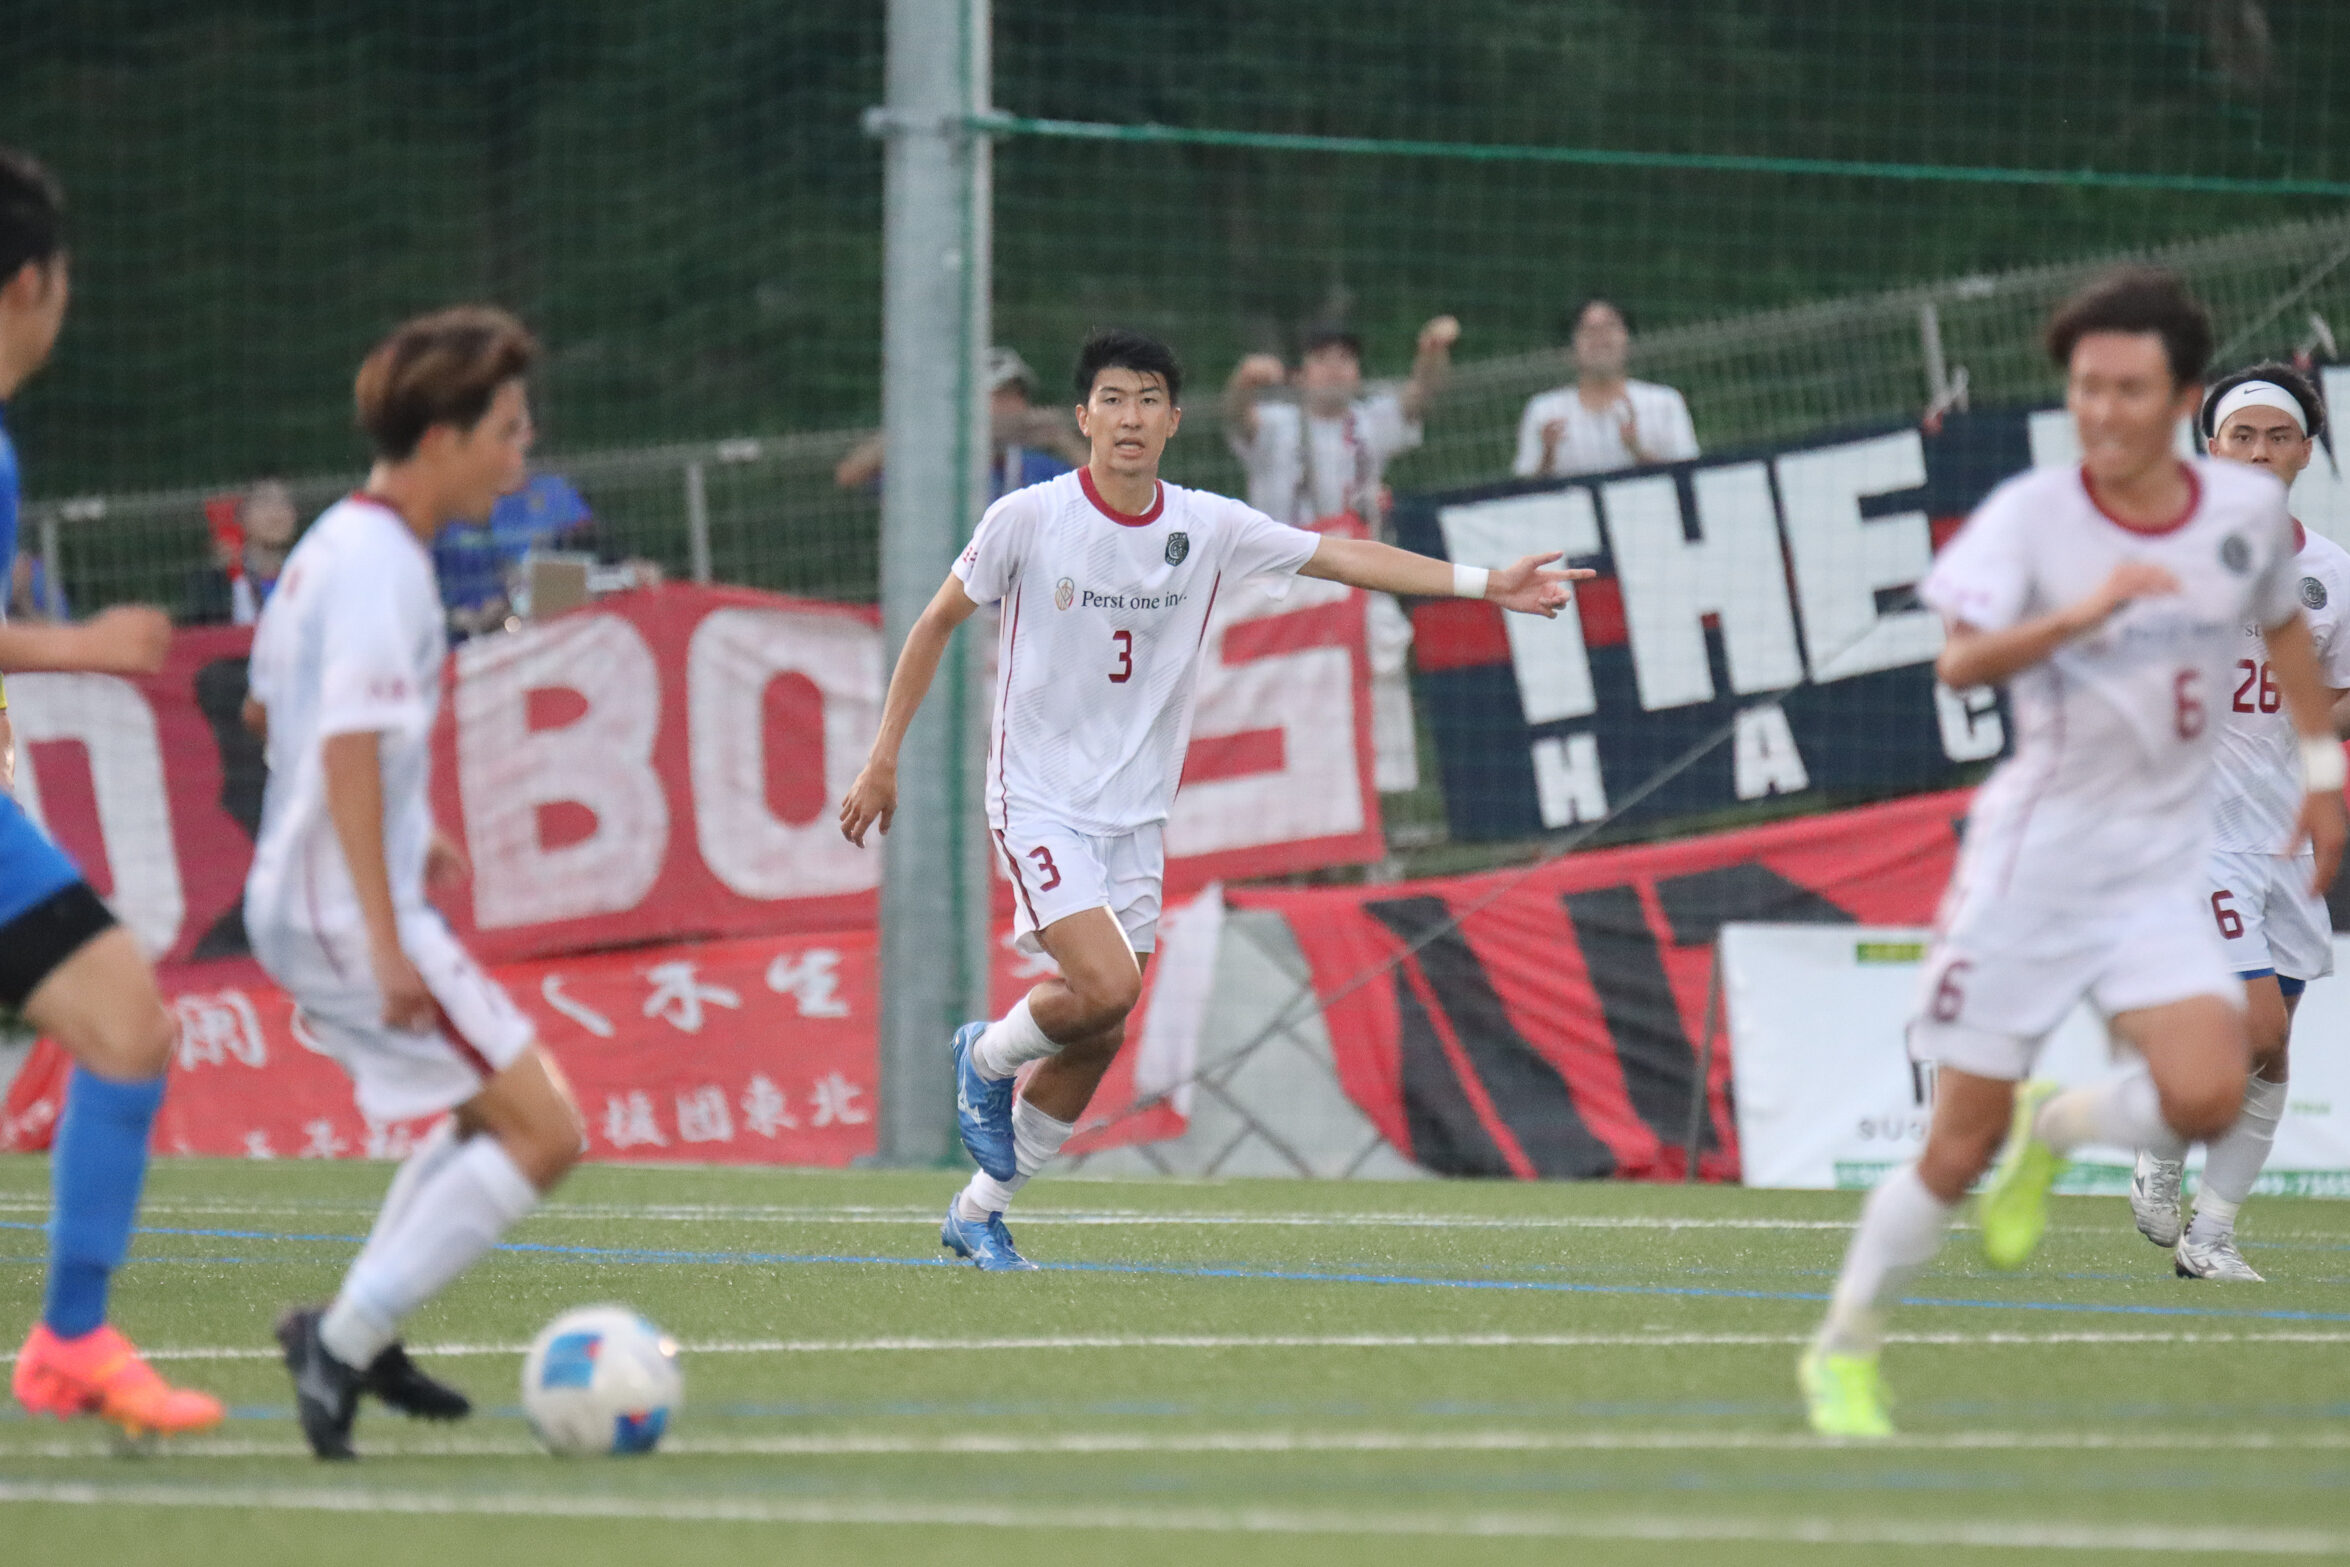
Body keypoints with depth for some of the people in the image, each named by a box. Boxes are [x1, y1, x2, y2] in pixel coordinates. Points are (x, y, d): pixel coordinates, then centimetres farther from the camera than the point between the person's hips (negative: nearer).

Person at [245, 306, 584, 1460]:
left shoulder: (333, 544, 13)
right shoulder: (380, 569, -18)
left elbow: (271, 709, 26)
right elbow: (351, 753, -25)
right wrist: (388, 945, -27)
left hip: (293, 895, 10)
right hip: (349, 907, -10)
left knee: (494, 1112, 24)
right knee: (544, 1135, -10)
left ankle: (356, 1333, 20)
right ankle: (343, 1341, -11)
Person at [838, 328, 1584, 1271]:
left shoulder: (1208, 528, -1)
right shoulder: (1028, 519, -9)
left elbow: (1345, 556, -3)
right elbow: (936, 625, 2)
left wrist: (1488, 584, -13)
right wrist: (882, 759, 1)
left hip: (1135, 815, 4)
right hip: (1039, 798, -4)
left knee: (1098, 1037, 4)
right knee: (1106, 985, -23)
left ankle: (979, 1210, 21)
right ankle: (986, 1058, 9)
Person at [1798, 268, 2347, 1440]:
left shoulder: (2248, 508, 0)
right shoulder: (2031, 516, -11)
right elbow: (1961, 661, -27)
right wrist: (2081, 613, -42)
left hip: (2160, 871, 3)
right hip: (2033, 857, -3)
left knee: (2205, 1099, -20)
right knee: (1958, 1149, -2)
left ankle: (2050, 1131, 13)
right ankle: (1842, 1355, 19)